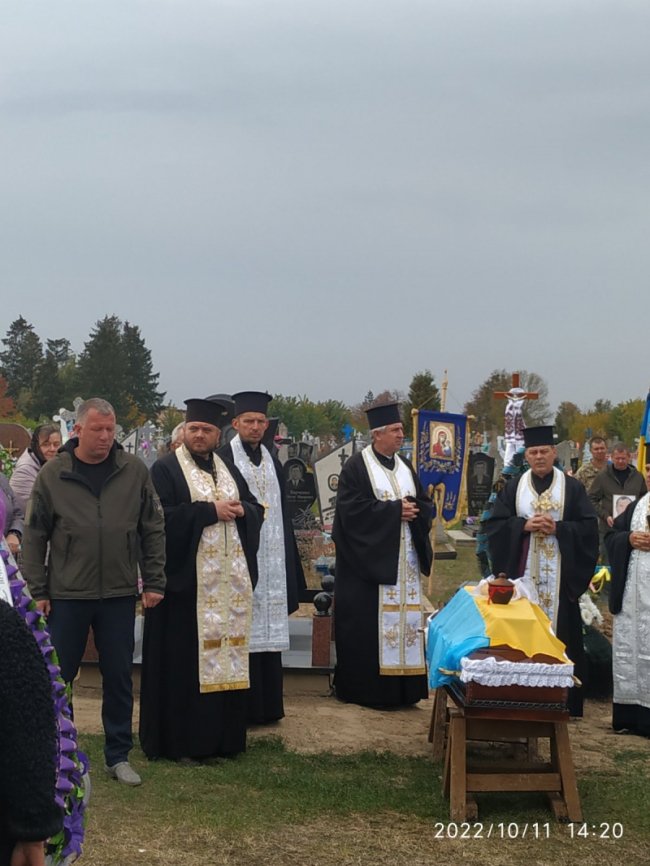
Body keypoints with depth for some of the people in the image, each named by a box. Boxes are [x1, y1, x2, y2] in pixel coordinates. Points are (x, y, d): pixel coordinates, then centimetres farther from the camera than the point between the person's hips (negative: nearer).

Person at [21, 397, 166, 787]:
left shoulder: (135, 470, -1)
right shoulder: (52, 474, -3)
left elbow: (154, 529, 4)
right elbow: (35, 536, 1)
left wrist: (154, 581, 1)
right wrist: (38, 590, -1)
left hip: (120, 594, 1)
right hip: (67, 595, -1)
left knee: (119, 677, 9)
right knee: (58, 676, 8)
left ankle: (119, 755, 22)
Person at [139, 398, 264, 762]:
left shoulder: (229, 470, 16)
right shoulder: (165, 469, -3)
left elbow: (257, 511, 16)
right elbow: (163, 517, -16)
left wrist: (240, 510, -6)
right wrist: (211, 511, -16)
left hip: (231, 581, 6)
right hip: (189, 580, -6)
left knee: (228, 654, 8)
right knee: (186, 659, -3)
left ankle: (224, 736, 16)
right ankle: (182, 741, 4)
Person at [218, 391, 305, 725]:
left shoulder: (273, 464, 15)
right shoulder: (223, 459, -4)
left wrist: (290, 567, 15)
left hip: (270, 561, 6)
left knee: (267, 630, 9)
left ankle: (266, 704, 16)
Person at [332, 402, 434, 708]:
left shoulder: (405, 466, 15)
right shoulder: (356, 466, -6)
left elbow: (425, 504, 15)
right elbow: (352, 508, -15)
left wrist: (413, 509, -8)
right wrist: (395, 509, -15)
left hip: (404, 559, 7)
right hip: (370, 558, -6)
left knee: (404, 618, 5)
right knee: (368, 623, -6)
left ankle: (400, 688, 10)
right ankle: (365, 687, 1)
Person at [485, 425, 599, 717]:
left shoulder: (572, 488, 5)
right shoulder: (513, 488, 10)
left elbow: (589, 527, 0)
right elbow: (494, 524, 4)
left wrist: (558, 528, -13)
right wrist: (524, 525, -11)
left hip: (560, 575, -1)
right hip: (522, 573, 1)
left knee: (559, 629, -3)